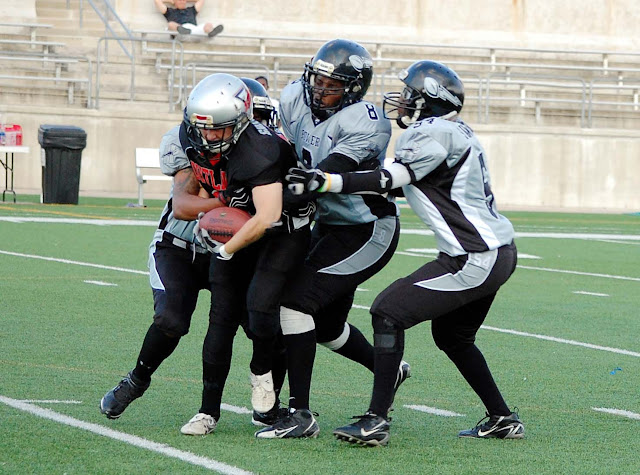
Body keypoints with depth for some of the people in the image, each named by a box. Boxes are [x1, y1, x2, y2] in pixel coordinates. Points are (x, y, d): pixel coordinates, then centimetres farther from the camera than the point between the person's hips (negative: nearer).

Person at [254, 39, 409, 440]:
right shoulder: (295, 101, -4)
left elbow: (327, 176, -34)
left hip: (368, 232, -8)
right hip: (328, 224, 8)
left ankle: (301, 414, -16)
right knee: (326, 326, 19)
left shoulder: (365, 124, -25)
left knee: (297, 301, -19)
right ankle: (390, 371, 47)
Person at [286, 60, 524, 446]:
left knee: (389, 312, -9)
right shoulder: (455, 132, 15)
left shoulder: (432, 134, -14)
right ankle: (503, 419, 30)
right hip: (501, 253, 10)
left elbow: (388, 181, -21)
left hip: (476, 261, -10)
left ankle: (376, 421, -12)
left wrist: (324, 182, -26)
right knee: (452, 336, 26)